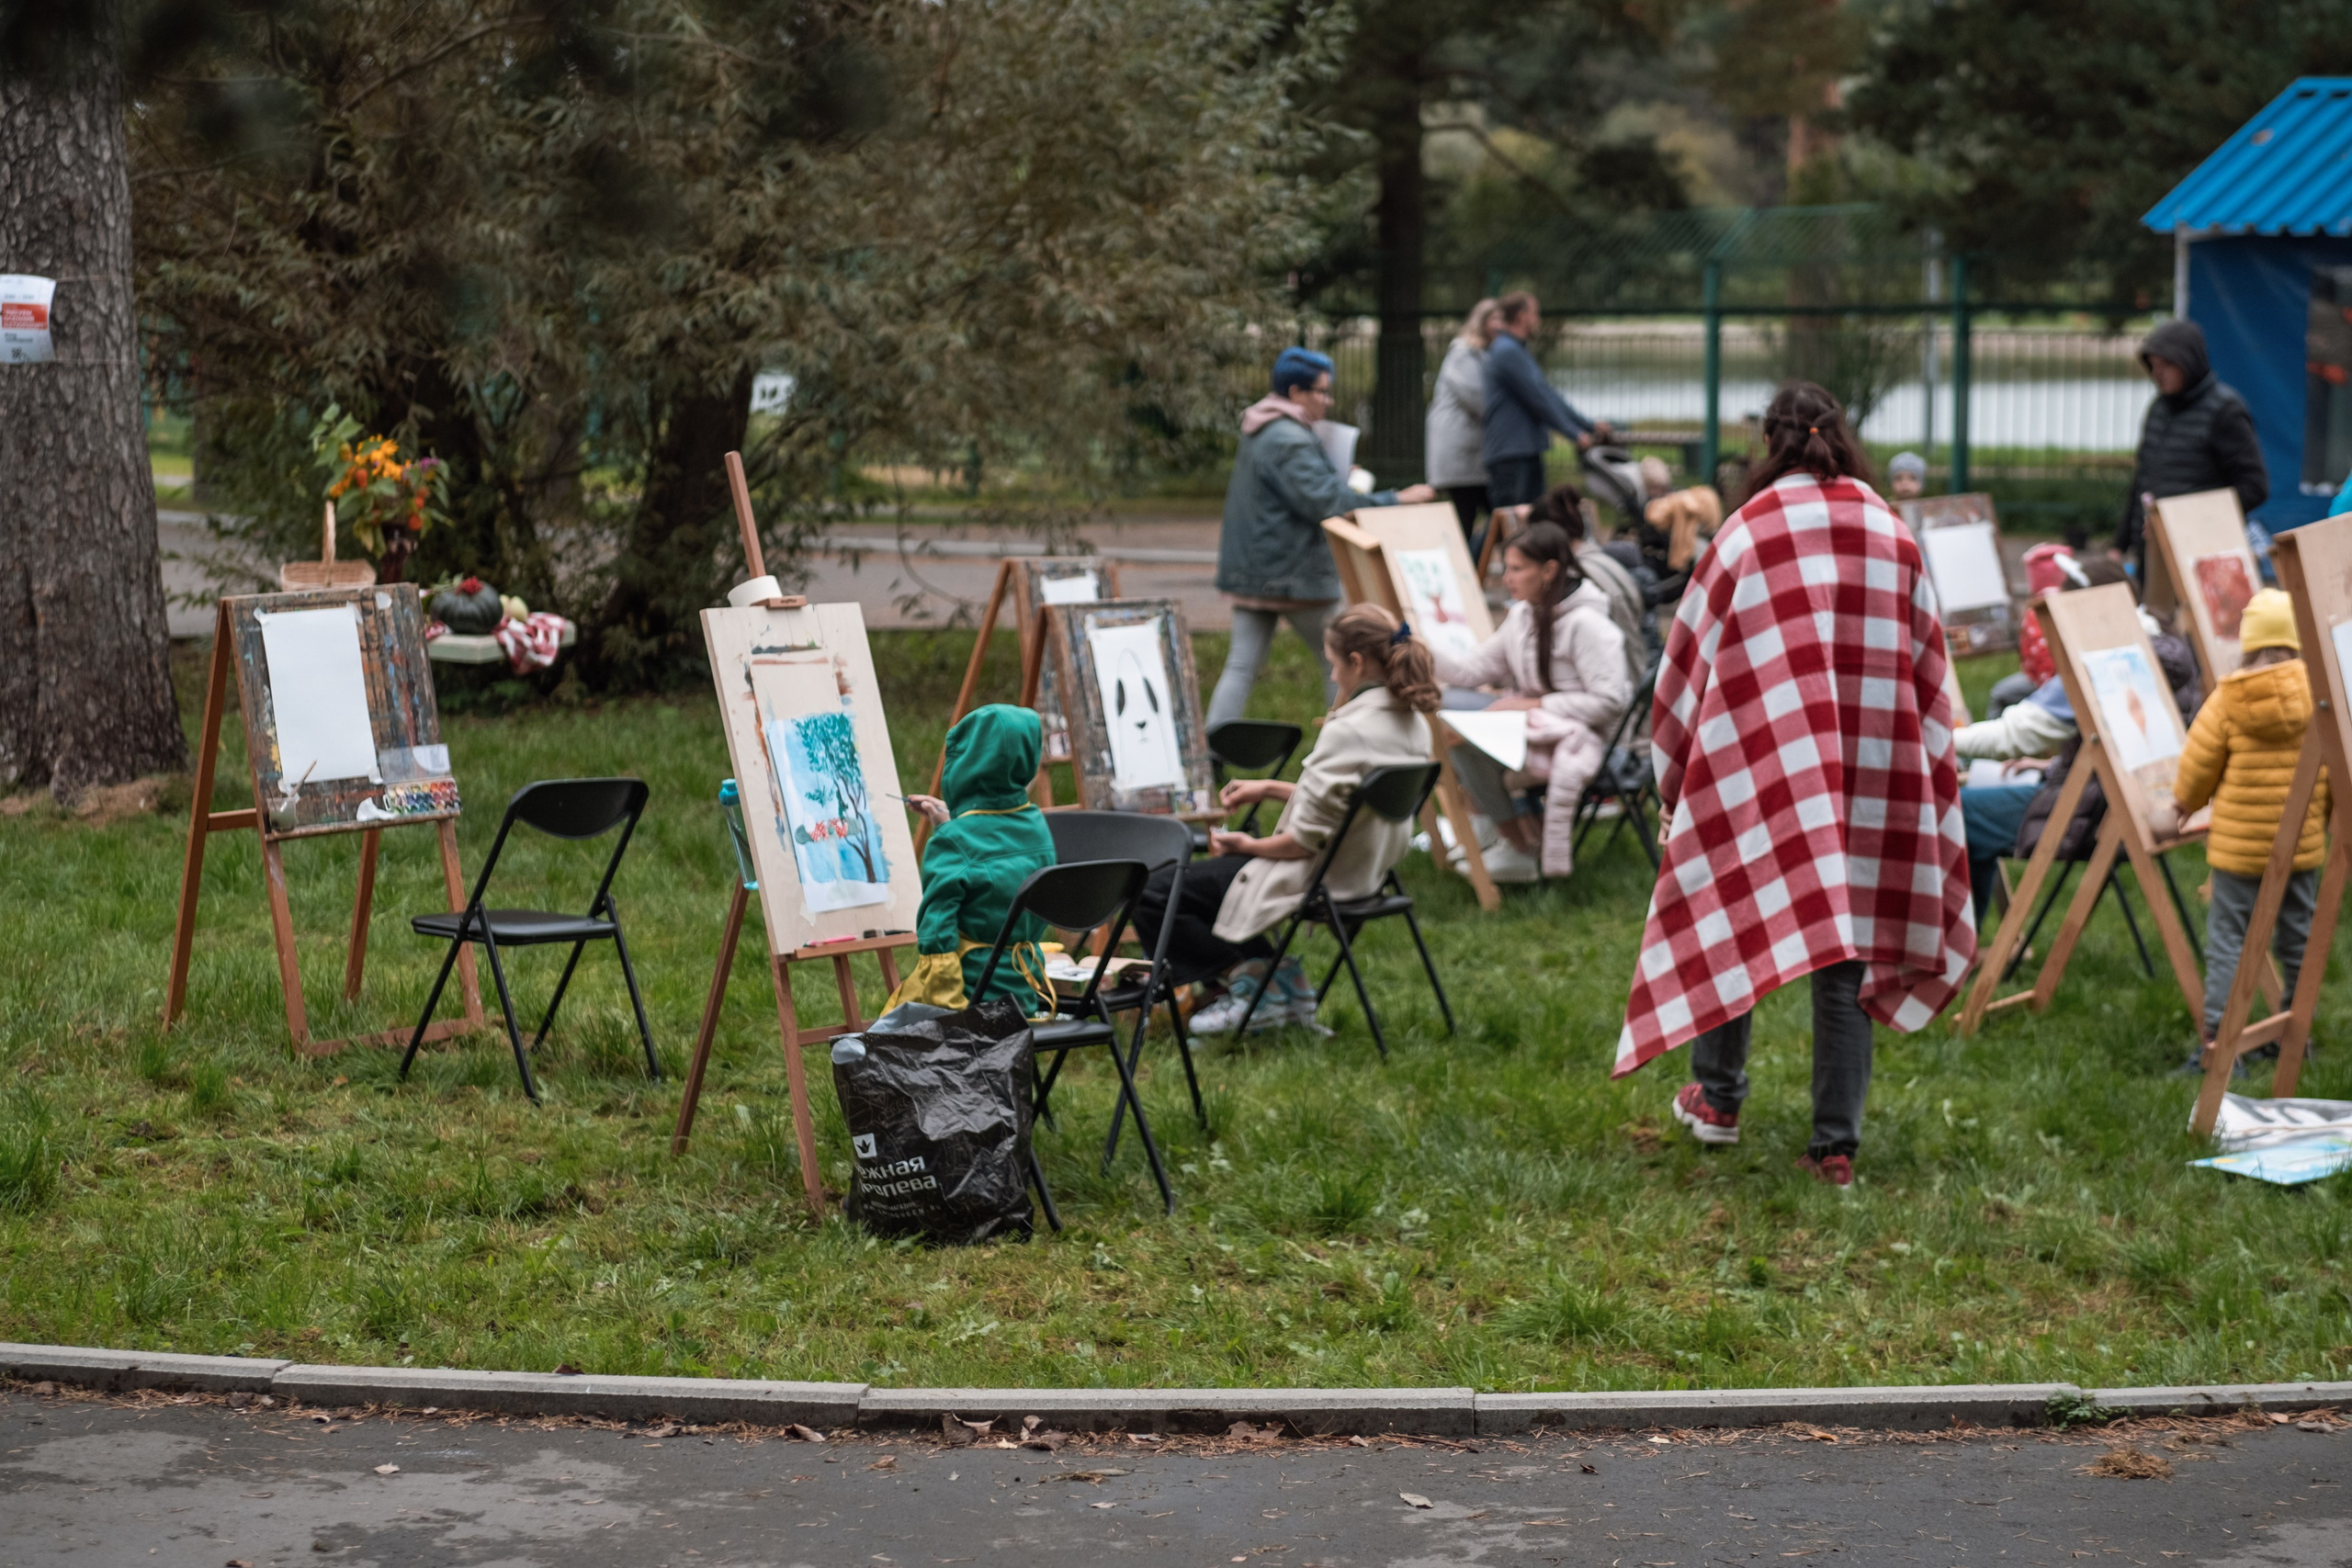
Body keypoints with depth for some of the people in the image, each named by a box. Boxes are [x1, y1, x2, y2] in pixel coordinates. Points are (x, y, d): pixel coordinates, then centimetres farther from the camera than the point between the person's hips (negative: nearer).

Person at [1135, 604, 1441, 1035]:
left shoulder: (1346, 731, -26)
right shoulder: (1411, 721, 2)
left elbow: (1306, 839, -22)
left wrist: (1249, 845, -5)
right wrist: (1269, 788, 15)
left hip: (1320, 878, -10)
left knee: (1153, 897, -7)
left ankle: (1257, 984, 1)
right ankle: (1282, 982, 17)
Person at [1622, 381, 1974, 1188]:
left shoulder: (1749, 530, -3)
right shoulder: (1892, 533, 6)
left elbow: (1693, 653, 3)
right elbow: (1926, 661, 11)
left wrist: (1675, 774, 14)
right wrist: (1927, 773, 19)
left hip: (1762, 758, -2)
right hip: (1871, 768, 2)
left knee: (1729, 918, 16)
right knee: (1846, 951, 5)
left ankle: (1718, 1098, 25)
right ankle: (1836, 1145, 6)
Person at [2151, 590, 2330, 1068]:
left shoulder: (2228, 698, -10)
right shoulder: (2316, 689, -5)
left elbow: (2199, 765, -3)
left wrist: (2179, 808, 16)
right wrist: (2328, 815, 20)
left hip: (2239, 843, -3)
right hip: (2302, 840, 3)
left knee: (2227, 938, 0)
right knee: (2298, 936, 14)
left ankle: (2217, 1041, -5)